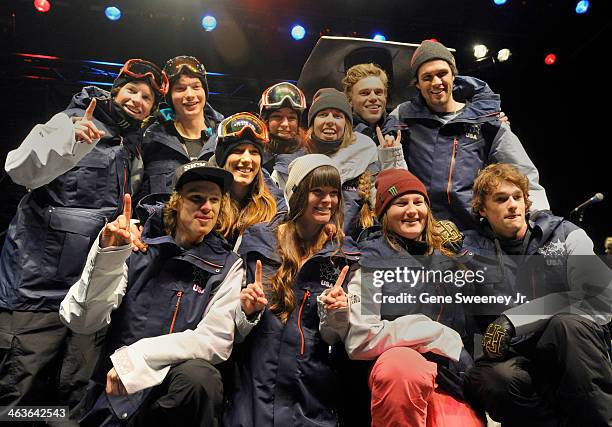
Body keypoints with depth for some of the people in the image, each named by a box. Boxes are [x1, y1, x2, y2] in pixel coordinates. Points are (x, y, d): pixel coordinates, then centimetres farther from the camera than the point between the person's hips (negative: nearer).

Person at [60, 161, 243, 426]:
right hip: (112, 395, 1)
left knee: (200, 376, -29)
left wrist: (132, 359, -15)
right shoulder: (137, 248, 3)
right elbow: (82, 322, -4)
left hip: (178, 390, -1)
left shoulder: (227, 266, 1)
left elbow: (216, 340, -10)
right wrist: (108, 255, -18)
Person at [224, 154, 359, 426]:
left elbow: (333, 337, 3)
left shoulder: (342, 255, 1)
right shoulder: (257, 241, -1)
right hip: (255, 386, -1)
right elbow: (233, 333, 4)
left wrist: (335, 313, -16)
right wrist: (247, 311, -16)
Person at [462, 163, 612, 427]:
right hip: (512, 356, 0)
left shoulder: (566, 235, 8)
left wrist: (511, 321, -15)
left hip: (572, 348, 1)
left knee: (568, 325, -33)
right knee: (496, 378, -34)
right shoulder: (471, 249, 9)